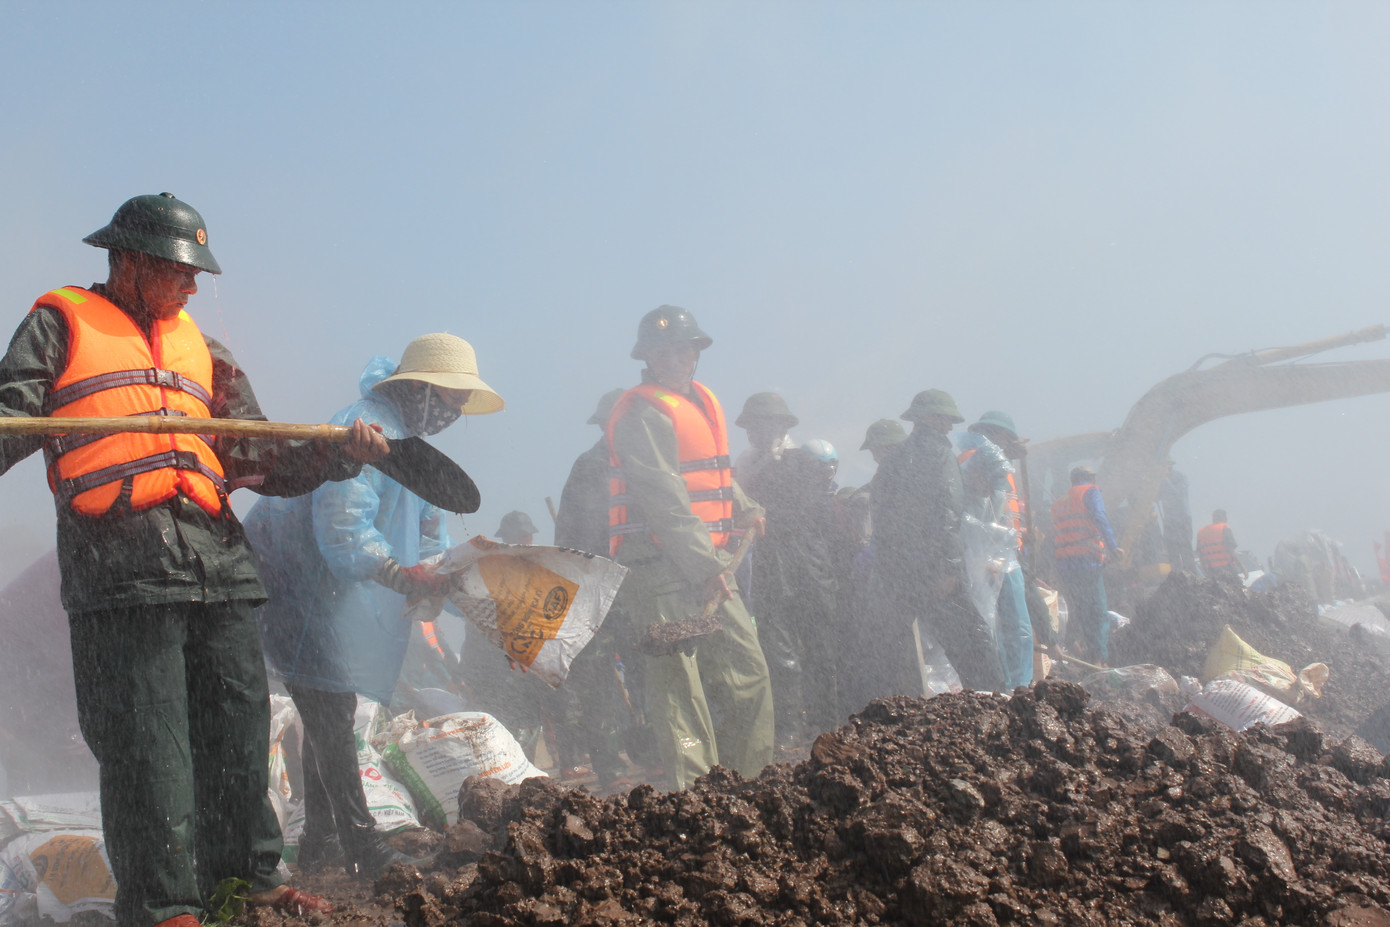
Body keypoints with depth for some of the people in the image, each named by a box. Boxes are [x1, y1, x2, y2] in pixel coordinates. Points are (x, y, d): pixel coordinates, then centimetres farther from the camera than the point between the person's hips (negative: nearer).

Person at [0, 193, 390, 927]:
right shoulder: (61, 323, 12)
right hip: (120, 563, -5)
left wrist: (341, 454, 6)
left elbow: (257, 458, 20)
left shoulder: (198, 348, 25)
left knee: (236, 731, 8)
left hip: (217, 558, 5)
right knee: (145, 741, -6)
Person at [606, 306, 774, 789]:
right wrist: (705, 563, -25)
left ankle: (746, 785, 19)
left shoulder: (701, 400, 17)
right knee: (681, 690, -8)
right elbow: (665, 500, -20)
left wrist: (742, 509, 5)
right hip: (662, 569, -9)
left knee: (747, 670, 10)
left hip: (708, 566, 9)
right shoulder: (643, 416, -12)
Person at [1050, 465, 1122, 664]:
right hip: (1087, 561, -6)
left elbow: (1053, 537, 18)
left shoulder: (1058, 503, 25)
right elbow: (1099, 518, -12)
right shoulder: (1090, 492, 7)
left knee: (1076, 612, 16)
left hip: (1062, 566, 6)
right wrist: (1112, 546, -20)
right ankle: (1099, 660, -17)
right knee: (1099, 613, -7)